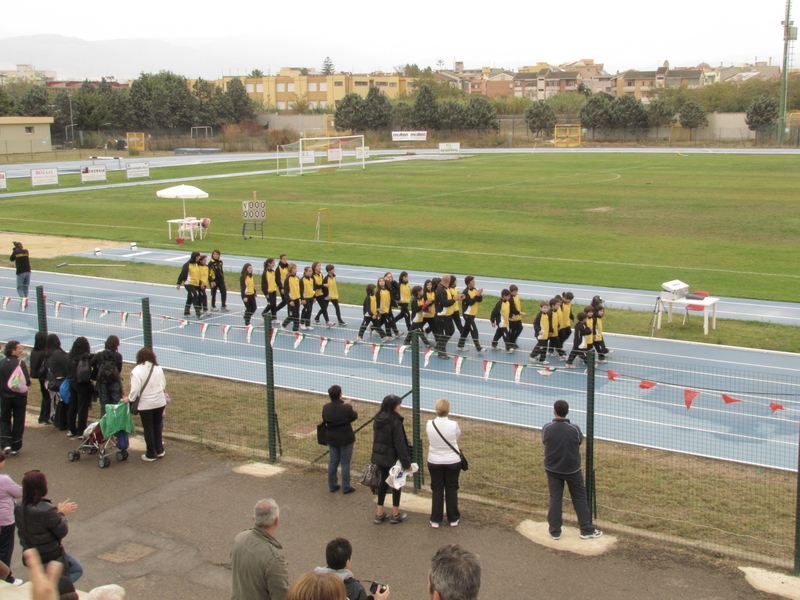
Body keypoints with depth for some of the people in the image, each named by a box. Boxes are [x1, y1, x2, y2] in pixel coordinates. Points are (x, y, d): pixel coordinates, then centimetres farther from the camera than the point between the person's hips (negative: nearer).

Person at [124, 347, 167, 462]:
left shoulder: (137, 371, -16)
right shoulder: (158, 369, -4)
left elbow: (135, 389, -18)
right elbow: (164, 384, 5)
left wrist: (129, 399, 0)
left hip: (145, 404, -4)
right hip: (160, 402, 4)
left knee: (148, 429, 8)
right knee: (157, 426, 20)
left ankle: (151, 455, 17)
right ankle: (159, 451, 28)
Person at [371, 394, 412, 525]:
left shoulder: (378, 420, 0)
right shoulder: (395, 422, -23)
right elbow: (400, 445, -22)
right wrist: (407, 463, -16)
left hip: (379, 457, 7)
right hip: (393, 459, -7)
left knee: (383, 482, 17)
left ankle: (379, 514, 20)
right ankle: (396, 515, 20)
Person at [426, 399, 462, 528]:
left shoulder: (429, 425, -16)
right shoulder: (453, 425, -20)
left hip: (434, 462, 1)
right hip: (453, 461, -1)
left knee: (436, 490, 13)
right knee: (452, 489, 14)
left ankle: (435, 520, 17)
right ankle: (453, 519, 24)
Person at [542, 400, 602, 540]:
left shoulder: (546, 428, -15)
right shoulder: (574, 429, -18)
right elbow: (580, 441, -1)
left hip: (552, 469, 1)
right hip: (572, 469, -1)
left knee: (555, 499, 11)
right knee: (580, 498, 13)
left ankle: (555, 531, 16)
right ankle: (586, 530, 21)